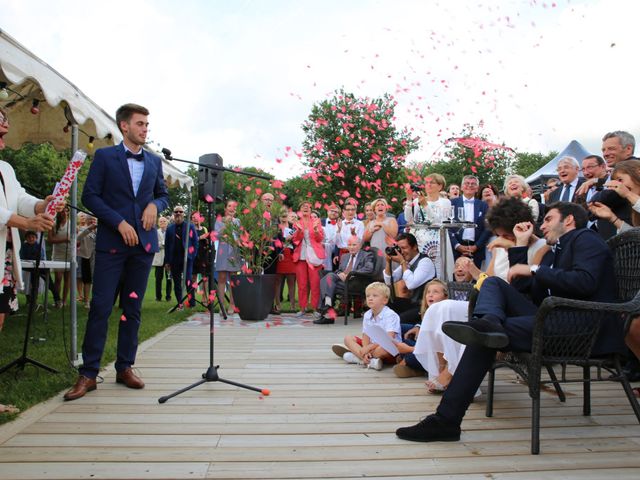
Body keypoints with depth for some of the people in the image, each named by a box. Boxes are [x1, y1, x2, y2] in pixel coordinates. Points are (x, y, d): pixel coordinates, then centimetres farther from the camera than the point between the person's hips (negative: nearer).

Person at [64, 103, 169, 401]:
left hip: (143, 242, 4)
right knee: (101, 307, -5)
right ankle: (88, 373, 4)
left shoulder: (154, 162, 13)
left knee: (133, 308, 8)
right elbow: (90, 195, -3)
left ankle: (125, 368, 17)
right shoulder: (104, 156, 3)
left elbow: (163, 195, 21)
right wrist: (119, 222, -13)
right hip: (111, 242, -3)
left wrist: (155, 205, -3)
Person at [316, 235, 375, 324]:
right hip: (341, 280, 6)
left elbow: (368, 269, -9)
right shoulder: (344, 257, 30)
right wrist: (339, 274, -2)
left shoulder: (367, 256, 10)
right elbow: (338, 270, 25)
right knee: (330, 275, -26)